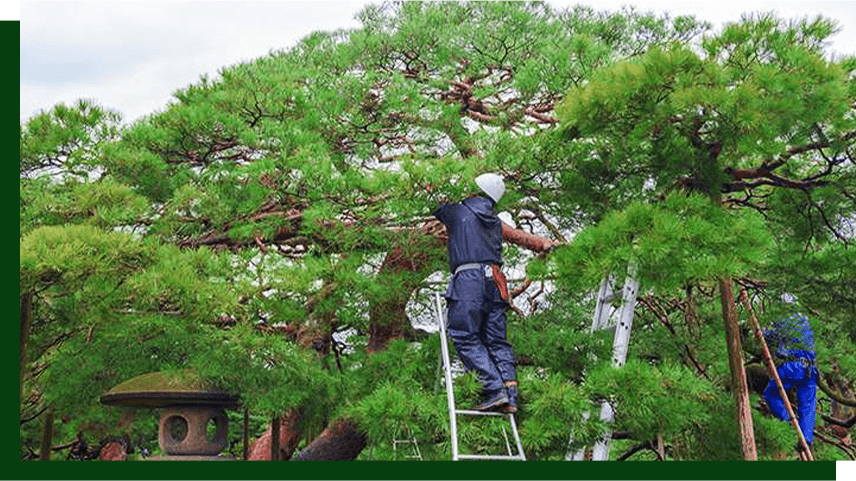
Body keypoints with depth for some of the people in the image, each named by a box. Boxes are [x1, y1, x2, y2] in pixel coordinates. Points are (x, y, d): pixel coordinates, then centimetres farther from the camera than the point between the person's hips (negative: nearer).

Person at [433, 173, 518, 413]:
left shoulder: (459, 211, 6)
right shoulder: (495, 222, 22)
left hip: (468, 276, -6)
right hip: (494, 281, 6)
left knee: (466, 338, -7)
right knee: (497, 341, 6)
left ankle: (495, 390, -18)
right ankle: (510, 396, -4)